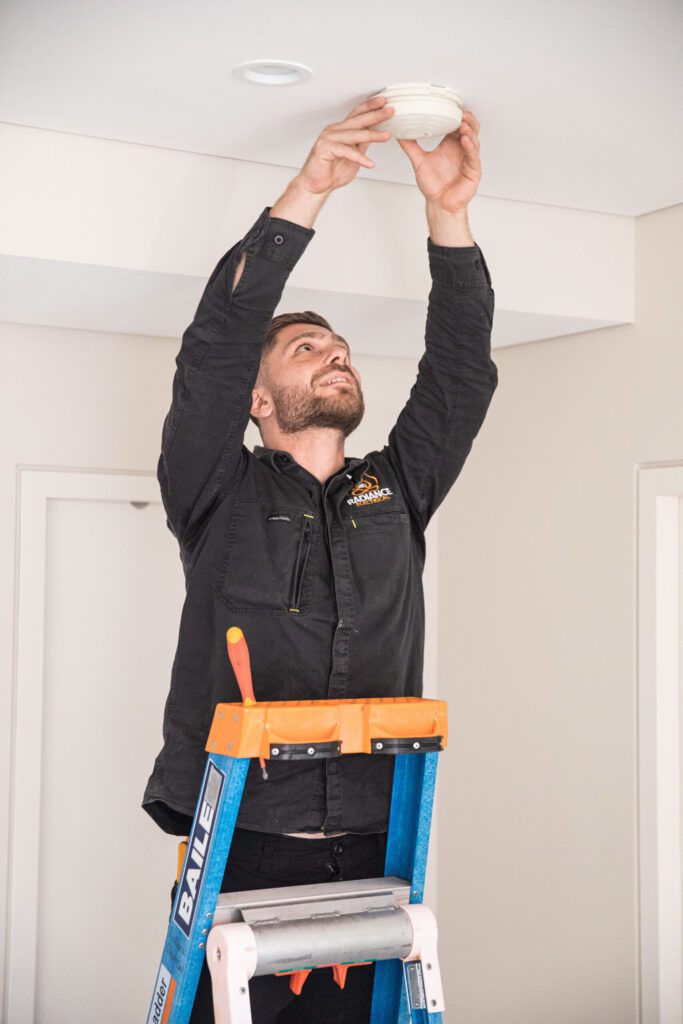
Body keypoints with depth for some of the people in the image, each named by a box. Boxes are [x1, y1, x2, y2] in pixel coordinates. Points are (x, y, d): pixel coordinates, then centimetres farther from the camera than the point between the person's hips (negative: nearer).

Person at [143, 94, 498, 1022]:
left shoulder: (397, 491, 17)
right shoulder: (220, 494, 7)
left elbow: (461, 372, 7)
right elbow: (215, 348, -6)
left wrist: (449, 214, -3)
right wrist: (305, 195, -10)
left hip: (372, 856, 3)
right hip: (243, 853, -3)